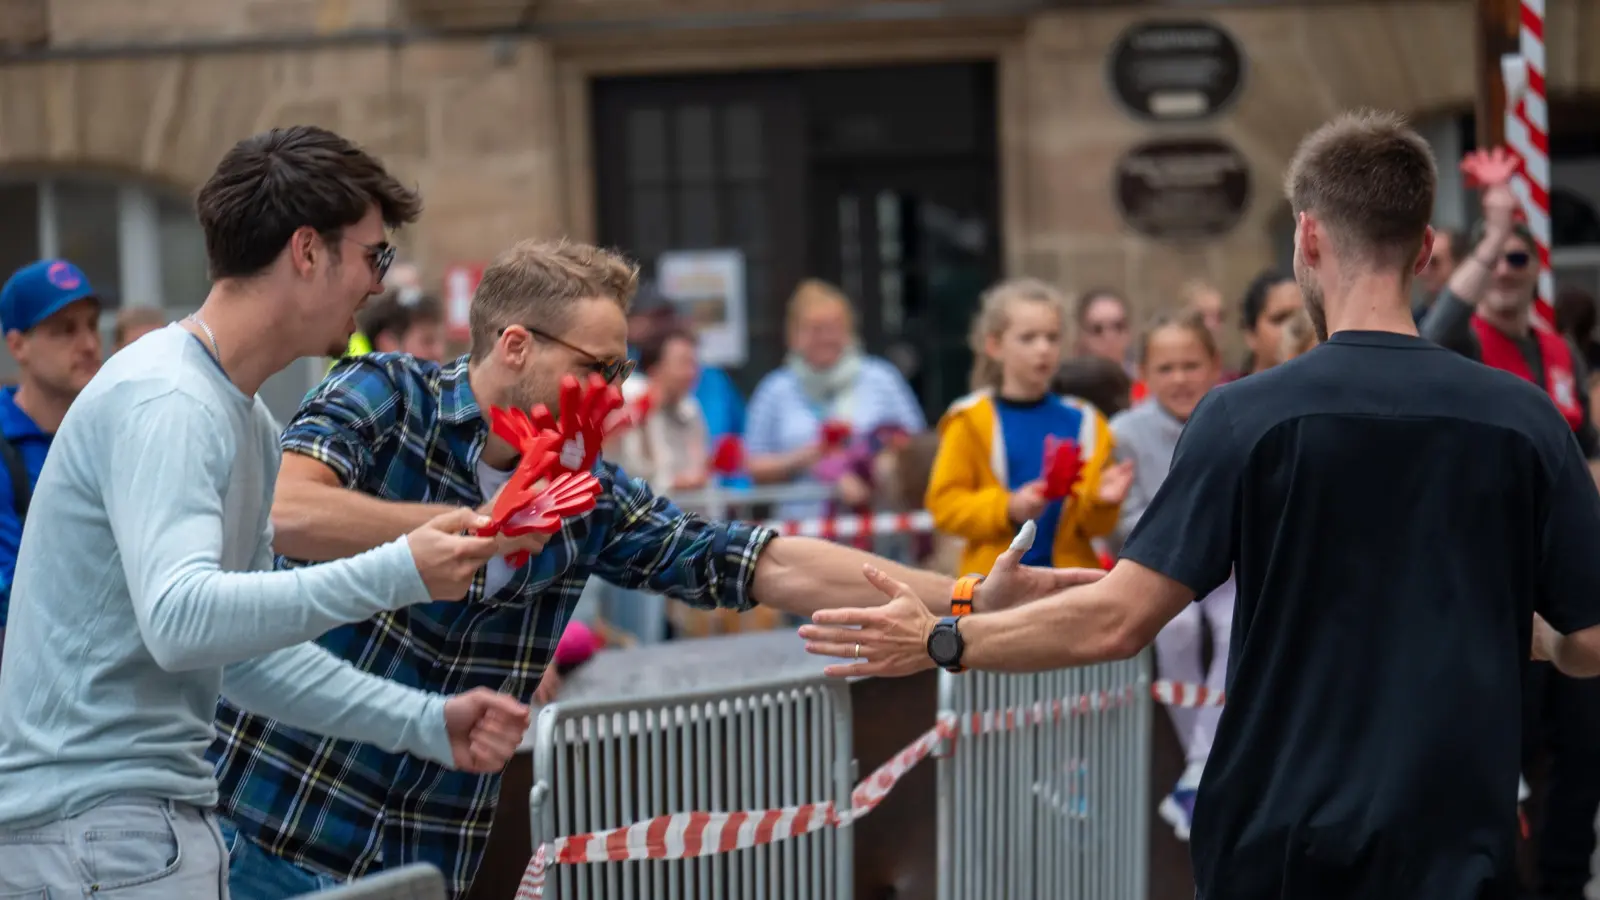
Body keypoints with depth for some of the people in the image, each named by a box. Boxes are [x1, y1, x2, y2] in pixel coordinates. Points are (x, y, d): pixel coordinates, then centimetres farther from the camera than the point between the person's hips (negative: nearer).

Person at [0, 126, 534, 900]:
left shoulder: (247, 421, 15)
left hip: (157, 810, 10)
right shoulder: (163, 403, -16)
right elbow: (179, 619, -29)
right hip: (95, 820, -10)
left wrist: (428, 724, 10)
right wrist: (397, 575, -29)